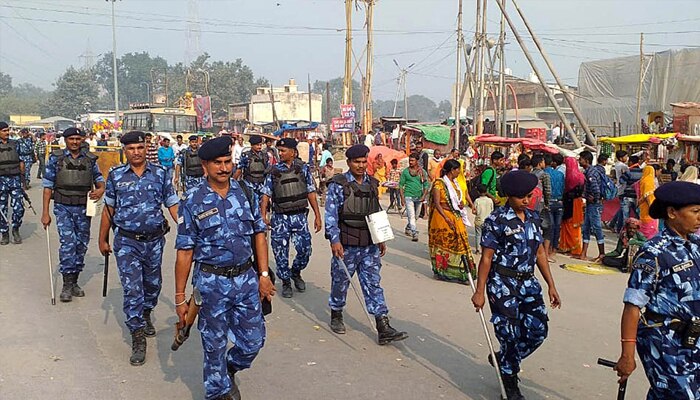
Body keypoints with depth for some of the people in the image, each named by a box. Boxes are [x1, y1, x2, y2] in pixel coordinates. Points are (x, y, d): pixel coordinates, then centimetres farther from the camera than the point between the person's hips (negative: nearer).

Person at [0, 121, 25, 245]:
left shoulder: (15, 144, 9)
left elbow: (21, 161, 13)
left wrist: (22, 176, 9)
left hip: (15, 179, 2)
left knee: (19, 207, -4)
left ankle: (15, 230, 17)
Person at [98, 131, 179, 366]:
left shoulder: (160, 174, 0)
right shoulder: (116, 176, 0)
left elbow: (173, 205, 0)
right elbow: (108, 210, 7)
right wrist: (103, 240, 9)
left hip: (155, 240, 2)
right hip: (127, 242, -2)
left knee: (152, 285, 18)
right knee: (132, 289, -5)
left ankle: (146, 315, 46)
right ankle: (138, 337, 2)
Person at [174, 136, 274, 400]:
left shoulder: (245, 193, 4)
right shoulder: (193, 202, -6)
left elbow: (259, 234, 9)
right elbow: (184, 252, -5)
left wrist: (263, 274, 2)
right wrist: (180, 297, -5)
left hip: (246, 278, 3)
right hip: (212, 282, -3)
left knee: (253, 341, 11)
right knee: (214, 345, 10)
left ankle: (230, 369, 42)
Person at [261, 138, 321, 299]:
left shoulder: (303, 168, 2)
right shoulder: (274, 171, 3)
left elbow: (311, 193, 4)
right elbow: (266, 194, 3)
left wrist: (317, 215, 1)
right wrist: (263, 215, -9)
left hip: (299, 216, 0)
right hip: (280, 218, 0)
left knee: (305, 250, -2)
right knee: (280, 253, 3)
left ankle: (296, 273, 28)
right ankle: (286, 282, 23)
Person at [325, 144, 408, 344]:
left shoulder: (372, 184, 10)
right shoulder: (338, 184, -7)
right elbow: (331, 214, -11)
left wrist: (381, 238, 16)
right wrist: (334, 240, -19)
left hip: (370, 245, 4)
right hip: (346, 245, -4)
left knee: (373, 284, 1)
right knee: (340, 281, 10)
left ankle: (383, 329, -1)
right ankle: (336, 316, 34)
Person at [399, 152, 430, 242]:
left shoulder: (422, 172, 3)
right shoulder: (405, 171, -1)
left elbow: (426, 185, 5)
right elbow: (401, 185, 2)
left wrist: (424, 196, -6)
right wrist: (402, 197, -5)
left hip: (419, 197, 3)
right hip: (408, 196, -3)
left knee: (415, 215, 16)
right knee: (411, 215, -12)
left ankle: (408, 228, 36)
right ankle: (414, 233, -15)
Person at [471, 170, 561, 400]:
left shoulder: (533, 219, 10)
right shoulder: (497, 221, -9)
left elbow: (540, 253, 15)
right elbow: (486, 258, -10)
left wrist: (551, 286, 13)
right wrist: (480, 292, -12)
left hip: (528, 282, 6)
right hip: (503, 284, -6)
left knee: (538, 331, 5)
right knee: (510, 335, -2)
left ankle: (503, 360, 30)